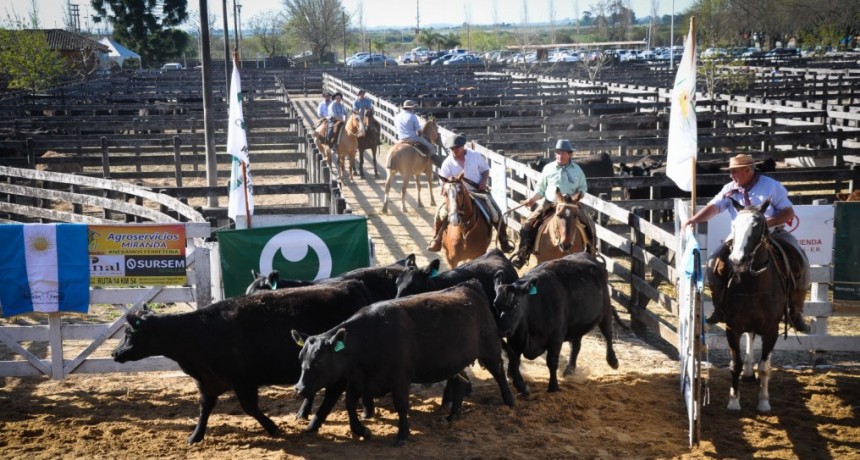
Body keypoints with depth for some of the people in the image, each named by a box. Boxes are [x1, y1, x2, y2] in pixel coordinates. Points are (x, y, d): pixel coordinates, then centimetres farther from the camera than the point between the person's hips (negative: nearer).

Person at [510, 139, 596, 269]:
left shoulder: (577, 170, 3)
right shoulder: (548, 168, 2)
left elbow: (583, 188, 10)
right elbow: (540, 189, 8)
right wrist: (532, 199, -9)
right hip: (549, 205, 0)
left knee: (588, 224, -16)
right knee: (528, 225, -13)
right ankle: (522, 254, 0)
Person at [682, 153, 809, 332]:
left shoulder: (771, 186, -6)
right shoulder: (730, 189, 1)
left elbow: (789, 213, -8)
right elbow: (714, 206, -10)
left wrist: (766, 223, -24)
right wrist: (693, 220, -28)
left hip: (772, 235, -2)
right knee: (714, 262, -15)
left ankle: (795, 312, -3)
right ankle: (720, 309, 0)